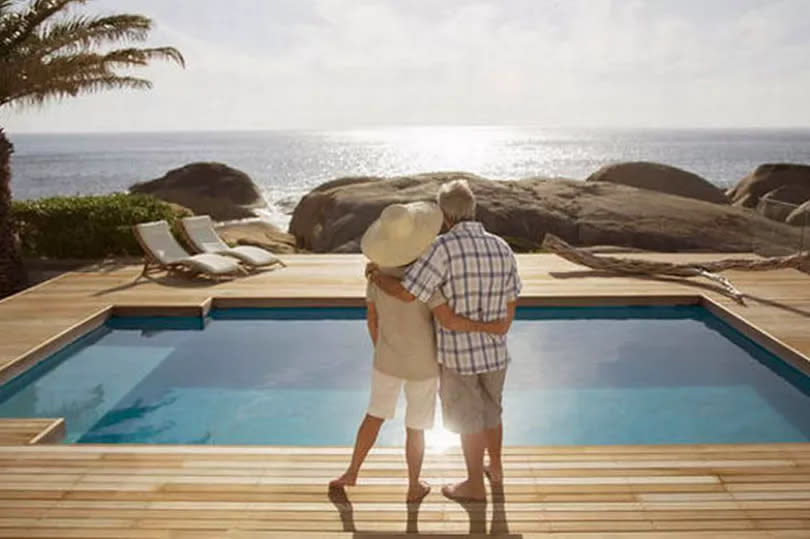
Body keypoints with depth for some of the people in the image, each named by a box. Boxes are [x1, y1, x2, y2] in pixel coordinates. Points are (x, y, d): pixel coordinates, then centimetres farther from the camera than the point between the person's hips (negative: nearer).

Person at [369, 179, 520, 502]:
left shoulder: (445, 247, -22)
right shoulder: (502, 248, -3)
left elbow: (407, 293, -25)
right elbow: (510, 303, 7)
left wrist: (376, 276, -6)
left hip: (458, 352, -5)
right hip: (494, 351, 5)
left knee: (468, 419, 12)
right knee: (490, 409, 25)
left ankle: (475, 486, 28)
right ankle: (495, 468, 44)